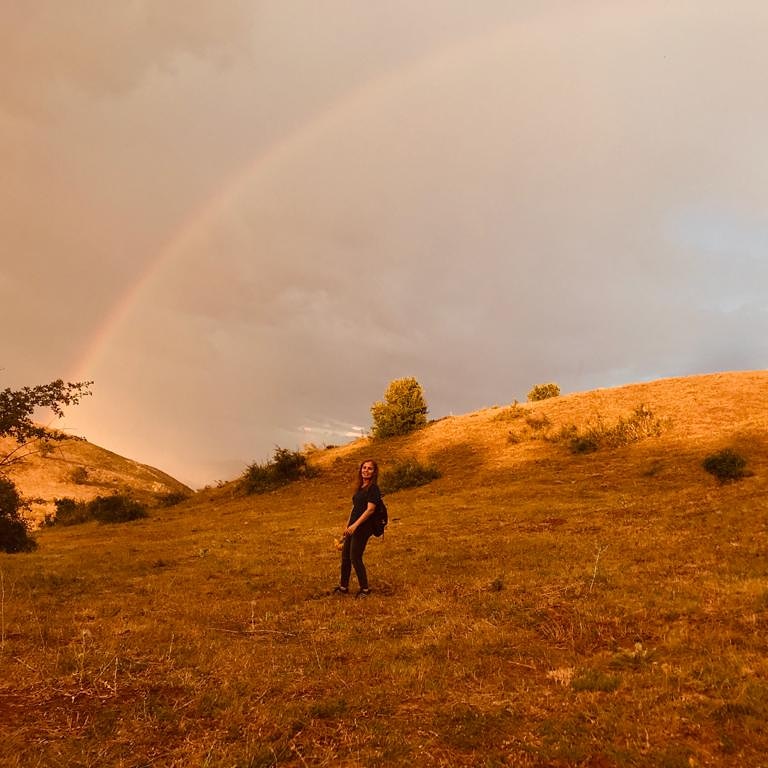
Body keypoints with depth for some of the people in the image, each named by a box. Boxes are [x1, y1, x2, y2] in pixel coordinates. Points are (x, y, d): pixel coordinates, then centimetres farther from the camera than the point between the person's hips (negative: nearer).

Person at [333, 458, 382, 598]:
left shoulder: (373, 488, -11)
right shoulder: (360, 487, 14)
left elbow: (370, 509, -19)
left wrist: (355, 525, -22)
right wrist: (348, 526, 18)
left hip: (363, 528, -9)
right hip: (353, 528, 9)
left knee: (355, 558, -5)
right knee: (345, 557, 13)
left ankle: (364, 589, 9)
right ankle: (343, 587, 27)